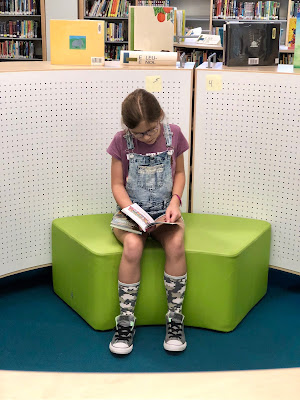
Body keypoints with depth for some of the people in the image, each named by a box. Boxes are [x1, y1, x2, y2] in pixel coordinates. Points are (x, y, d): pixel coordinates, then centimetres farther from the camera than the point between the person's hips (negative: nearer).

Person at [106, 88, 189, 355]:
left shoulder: (173, 134, -1)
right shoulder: (122, 141, -6)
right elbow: (118, 185, -2)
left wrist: (175, 200, -6)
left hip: (165, 211, 1)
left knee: (176, 243, -31)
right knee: (133, 246, -33)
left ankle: (175, 318, -14)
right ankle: (126, 322, -16)